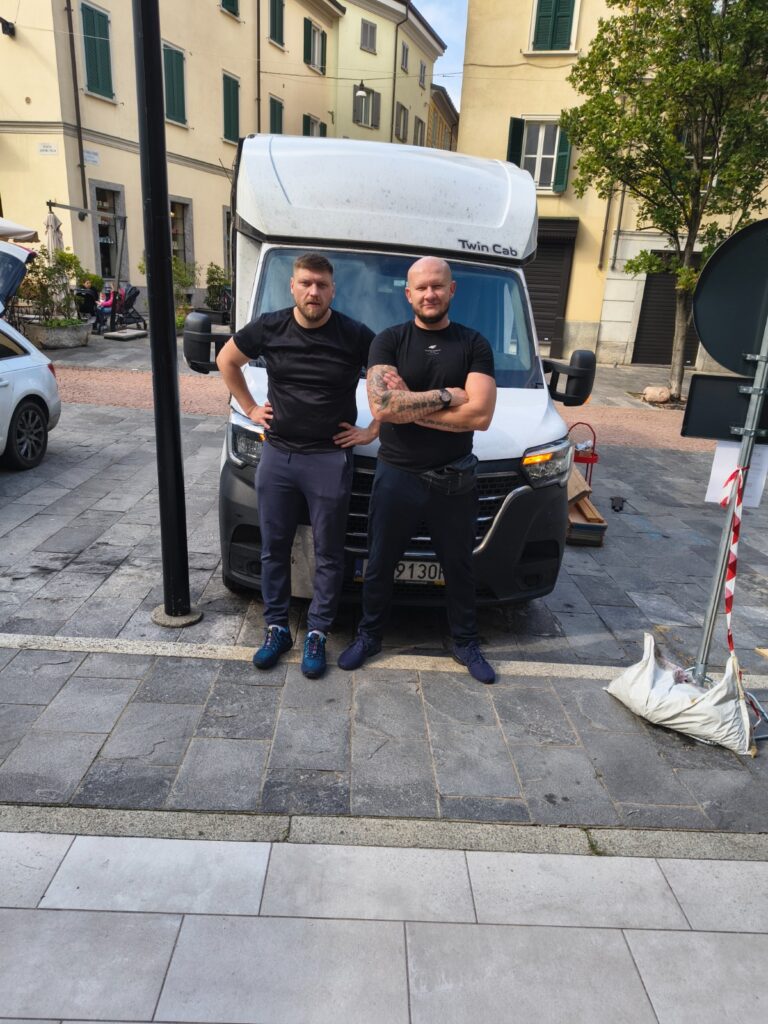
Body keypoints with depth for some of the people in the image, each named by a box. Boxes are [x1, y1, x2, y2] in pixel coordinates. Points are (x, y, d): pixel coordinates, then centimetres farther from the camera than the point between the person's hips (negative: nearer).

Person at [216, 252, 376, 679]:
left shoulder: (355, 336, -8)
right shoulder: (269, 328, -1)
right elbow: (227, 360, 16)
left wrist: (372, 430, -3)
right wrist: (249, 408, 10)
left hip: (330, 459, -2)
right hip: (276, 454, 3)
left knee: (328, 553, 5)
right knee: (273, 548, 10)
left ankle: (316, 634, 19)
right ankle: (276, 628, 25)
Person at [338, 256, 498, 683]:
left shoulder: (475, 345, -2)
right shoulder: (389, 341, -4)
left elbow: (480, 415, -16)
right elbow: (382, 407, -20)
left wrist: (408, 405, -16)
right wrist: (445, 396, -17)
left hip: (455, 480, 1)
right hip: (396, 477, 0)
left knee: (460, 568, 16)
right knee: (380, 565, 15)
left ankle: (467, 642, 36)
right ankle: (369, 635, 37)